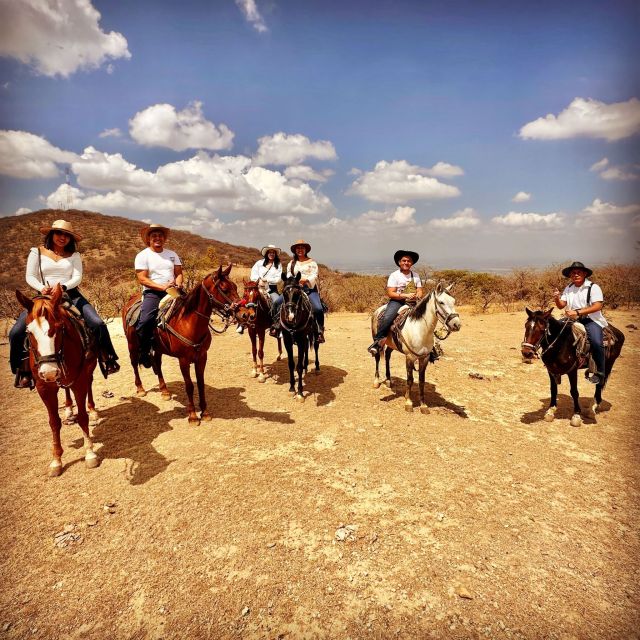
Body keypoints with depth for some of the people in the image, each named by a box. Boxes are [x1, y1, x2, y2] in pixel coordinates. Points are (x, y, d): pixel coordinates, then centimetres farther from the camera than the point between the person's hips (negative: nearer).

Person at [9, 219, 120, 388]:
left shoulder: (74, 255, 7)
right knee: (16, 332, -14)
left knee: (98, 324, -20)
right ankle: (24, 370, 4)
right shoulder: (37, 252, 7)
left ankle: (107, 361, -3)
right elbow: (30, 277, 2)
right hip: (44, 297, 1)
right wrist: (41, 288, -19)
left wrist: (62, 286, -23)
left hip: (70, 295, 0)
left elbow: (77, 277, -3)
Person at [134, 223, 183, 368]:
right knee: (144, 321, -26)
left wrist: (178, 283, -10)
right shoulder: (142, 256, 2)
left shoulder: (172, 254, 15)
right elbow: (142, 279, -7)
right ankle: (143, 352, -8)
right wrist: (162, 287, -18)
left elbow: (179, 273, 14)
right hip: (152, 293, -4)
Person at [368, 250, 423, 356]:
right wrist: (406, 295, -18)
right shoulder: (394, 275, 0)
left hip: (413, 303, 4)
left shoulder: (416, 275, 14)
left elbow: (420, 291, 12)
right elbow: (390, 293, -8)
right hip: (397, 301, -4)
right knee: (386, 318, -30)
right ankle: (377, 341, -21)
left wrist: (417, 296, -13)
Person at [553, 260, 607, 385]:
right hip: (572, 319, 5)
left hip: (590, 319, -5)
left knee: (596, 342, -28)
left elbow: (598, 306, -15)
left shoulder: (593, 287, -5)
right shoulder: (568, 288, 11)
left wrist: (578, 312, -24)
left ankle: (600, 373, -12)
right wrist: (557, 298, -16)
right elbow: (561, 305, 7)